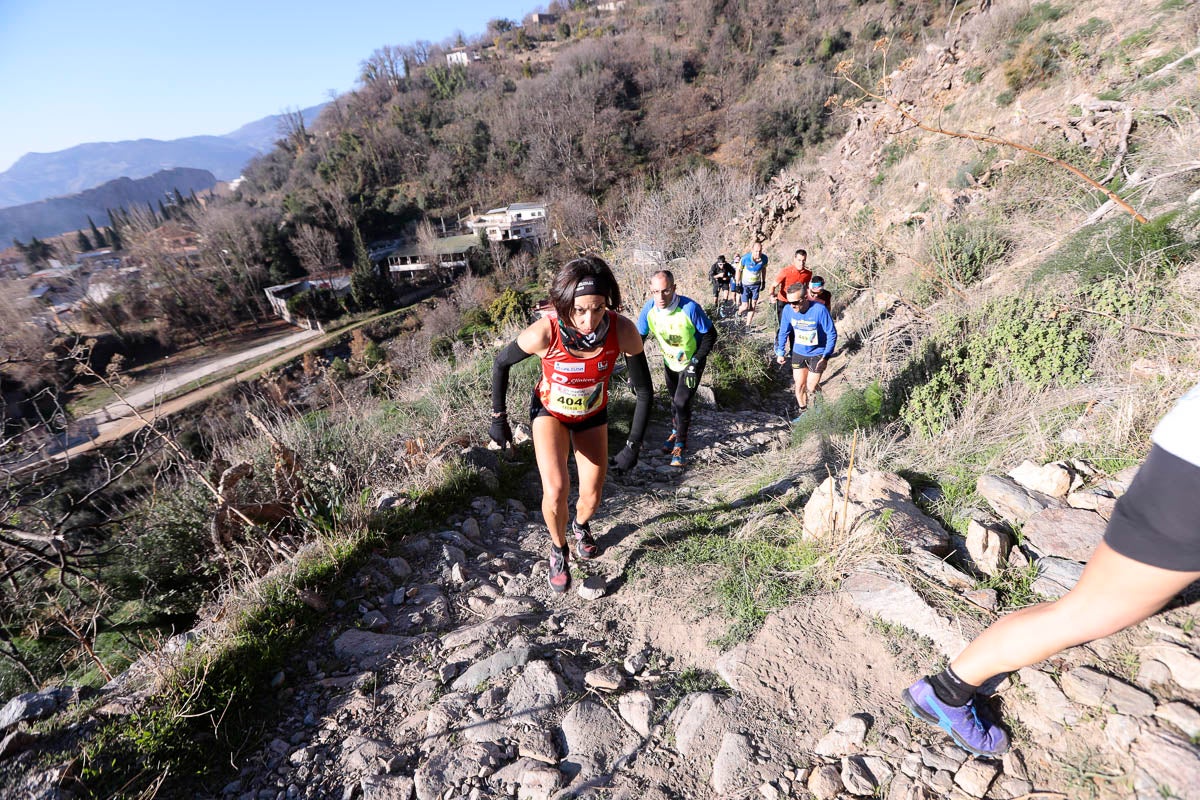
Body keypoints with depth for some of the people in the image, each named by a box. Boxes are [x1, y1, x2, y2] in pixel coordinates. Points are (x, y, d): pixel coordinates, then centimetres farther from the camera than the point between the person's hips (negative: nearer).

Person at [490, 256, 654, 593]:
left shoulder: (623, 331, -32)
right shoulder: (544, 333, -36)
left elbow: (644, 391, -18)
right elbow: (501, 363, -15)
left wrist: (633, 447, -15)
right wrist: (498, 417, -7)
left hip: (592, 414, 2)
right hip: (550, 411, -2)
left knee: (591, 497, 10)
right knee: (556, 490, -22)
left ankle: (581, 525, 50)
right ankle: (558, 549, 12)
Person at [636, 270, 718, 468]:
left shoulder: (690, 308, -33)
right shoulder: (649, 309, -22)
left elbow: (710, 334, -20)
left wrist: (695, 363, -23)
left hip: (691, 362, -4)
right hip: (670, 362, 4)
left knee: (682, 402, -12)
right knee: (674, 400, 20)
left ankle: (680, 444, 8)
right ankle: (675, 432, 45)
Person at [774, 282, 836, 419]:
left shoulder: (819, 310, -27)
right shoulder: (788, 310, -15)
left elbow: (832, 334, -17)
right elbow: (784, 332, 2)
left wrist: (826, 357, -21)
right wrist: (780, 352, -1)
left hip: (817, 354, -4)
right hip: (798, 353, 4)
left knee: (811, 388, -2)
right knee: (799, 385, 10)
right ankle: (803, 412, 31)